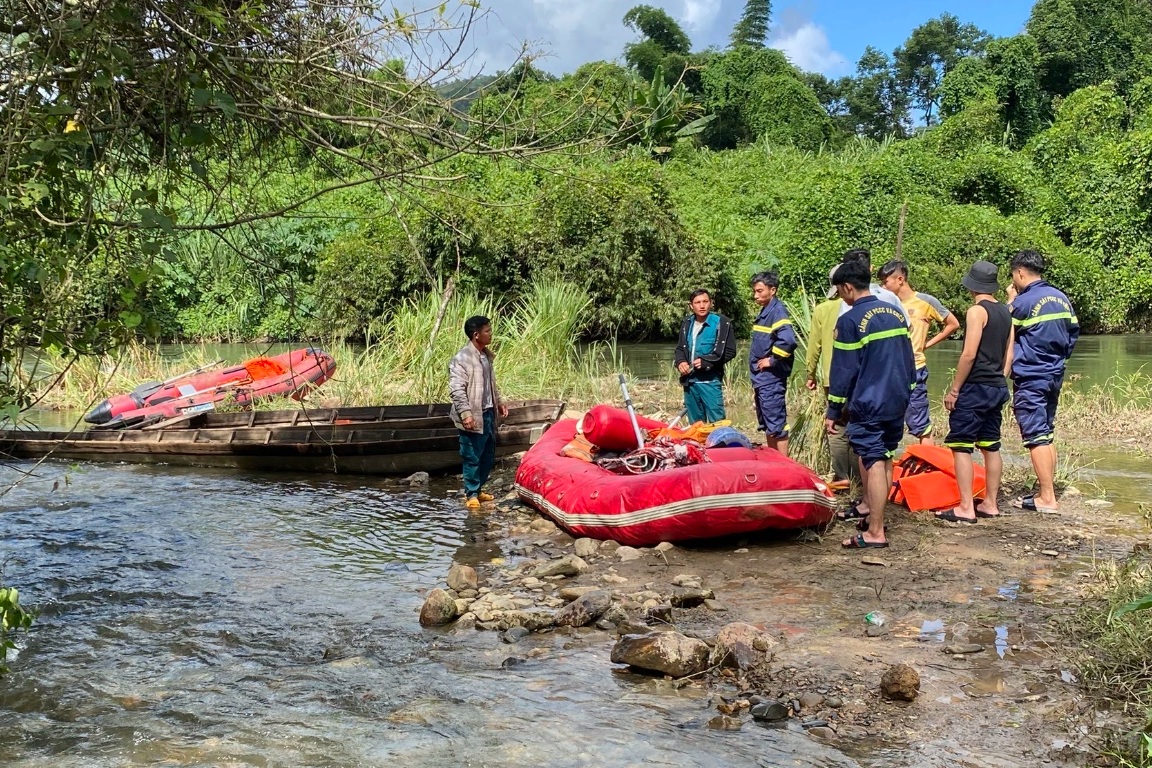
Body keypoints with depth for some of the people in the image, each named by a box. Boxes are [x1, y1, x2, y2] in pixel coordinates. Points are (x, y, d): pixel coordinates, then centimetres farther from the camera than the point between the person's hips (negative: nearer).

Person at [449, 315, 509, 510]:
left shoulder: (486, 355, 12)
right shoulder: (461, 358, -16)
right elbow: (456, 390, -20)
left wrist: (499, 403, 19)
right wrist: (466, 413, -26)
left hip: (488, 414, 9)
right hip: (474, 417, -9)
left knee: (488, 456, 15)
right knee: (472, 457, 0)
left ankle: (478, 489, 28)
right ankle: (471, 494, 11)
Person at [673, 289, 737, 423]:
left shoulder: (722, 323, -7)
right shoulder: (687, 324, 11)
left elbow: (730, 351, -7)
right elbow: (680, 348, 22)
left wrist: (705, 362, -15)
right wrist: (680, 362, 0)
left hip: (710, 381, -6)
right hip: (690, 381, 6)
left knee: (717, 422, -9)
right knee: (695, 423, 14)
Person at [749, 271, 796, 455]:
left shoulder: (777, 311, -14)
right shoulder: (764, 311, 14)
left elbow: (788, 341, -30)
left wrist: (772, 360, -18)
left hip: (771, 378, -10)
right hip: (761, 377, 10)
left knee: (777, 425, -6)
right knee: (767, 425, 16)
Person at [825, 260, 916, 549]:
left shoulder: (850, 320, -12)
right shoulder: (896, 313, 10)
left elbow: (843, 371, -12)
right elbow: (909, 360, 15)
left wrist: (833, 411, -5)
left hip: (868, 403, -7)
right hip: (897, 401, 7)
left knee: (874, 463, -7)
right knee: (884, 457, 17)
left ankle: (875, 532, -6)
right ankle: (871, 509, 27)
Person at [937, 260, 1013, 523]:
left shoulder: (977, 311, -13)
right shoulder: (1006, 312, 11)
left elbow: (969, 354, -18)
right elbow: (1009, 355, 13)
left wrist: (954, 389, -13)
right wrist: (999, 382, 20)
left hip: (976, 387, -9)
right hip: (998, 388, 9)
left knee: (961, 446, -6)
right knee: (991, 446, 14)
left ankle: (966, 509, -9)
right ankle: (990, 504, 19)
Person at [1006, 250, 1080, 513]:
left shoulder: (1024, 301, -15)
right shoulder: (1061, 298, 8)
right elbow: (1073, 333, 13)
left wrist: (1010, 301, 4)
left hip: (1030, 379, -8)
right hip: (1054, 376, 8)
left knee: (1036, 437, -5)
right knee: (1046, 436, 15)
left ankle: (1047, 499, -5)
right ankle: (1048, 491, 19)